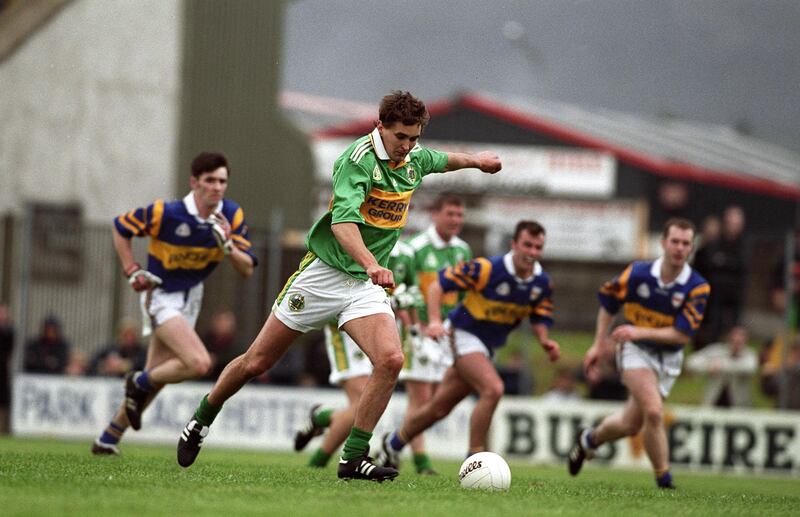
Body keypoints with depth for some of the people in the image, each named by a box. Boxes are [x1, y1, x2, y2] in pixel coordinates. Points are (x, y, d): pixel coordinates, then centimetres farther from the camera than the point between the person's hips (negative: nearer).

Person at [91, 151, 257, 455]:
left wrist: (227, 245, -26)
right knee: (199, 364, -24)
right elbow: (120, 227, -5)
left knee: (154, 379, 10)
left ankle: (109, 438, 23)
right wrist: (132, 271, -12)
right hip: (161, 296, -6)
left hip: (190, 298, 6)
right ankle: (140, 383, 1)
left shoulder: (232, 217, -8)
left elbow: (246, 270, -8)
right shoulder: (166, 213, -21)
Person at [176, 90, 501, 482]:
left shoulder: (413, 158, 3)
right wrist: (371, 264, -48)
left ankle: (353, 458, -13)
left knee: (390, 360, -20)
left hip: (366, 287, 5)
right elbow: (343, 221, -35)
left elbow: (438, 160, 32)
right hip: (325, 271, -5)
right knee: (256, 362, 4)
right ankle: (201, 420, 30)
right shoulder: (359, 158, -20)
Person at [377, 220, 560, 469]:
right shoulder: (486, 269, -23)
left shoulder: (542, 282, -5)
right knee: (493, 389, -28)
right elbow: (438, 285, -17)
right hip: (463, 334, -7)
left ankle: (393, 443, 33)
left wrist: (545, 341, -15)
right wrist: (434, 321, -31)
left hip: (487, 346, 7)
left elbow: (539, 319, 7)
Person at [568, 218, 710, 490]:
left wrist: (642, 332, -28)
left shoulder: (698, 288, -17)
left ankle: (590, 439, 41)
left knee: (631, 425, 11)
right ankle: (663, 477, -10)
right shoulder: (638, 273, -14)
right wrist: (599, 344, 4)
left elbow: (683, 334, -19)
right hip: (636, 351, -2)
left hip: (669, 358, 2)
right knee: (653, 412, -23)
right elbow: (608, 301, 4)